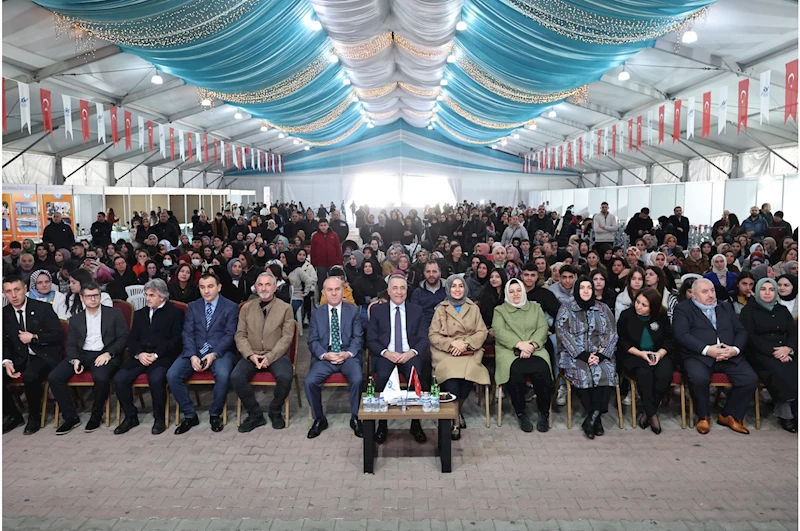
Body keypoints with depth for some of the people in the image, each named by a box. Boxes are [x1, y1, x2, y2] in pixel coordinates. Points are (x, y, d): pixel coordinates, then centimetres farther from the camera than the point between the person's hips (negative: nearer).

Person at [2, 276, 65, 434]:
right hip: (20, 357, 5)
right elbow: (5, 343, 9)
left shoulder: (43, 308, -6)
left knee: (30, 377, -34)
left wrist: (34, 338, -16)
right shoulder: (4, 313, 6)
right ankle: (12, 415, 5)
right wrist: (7, 362, -9)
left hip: (44, 356, -5)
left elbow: (59, 335, -6)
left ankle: (34, 416, -9)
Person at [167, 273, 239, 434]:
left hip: (219, 351, -3)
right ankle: (189, 415, -3)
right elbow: (187, 333, 4)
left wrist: (214, 354, -19)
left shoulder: (231, 307, 4)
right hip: (194, 351, 3)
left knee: (223, 375, -34)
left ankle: (215, 415, -8)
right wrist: (192, 356, -13)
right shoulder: (193, 306, 14)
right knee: (172, 375, -21)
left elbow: (230, 335, -4)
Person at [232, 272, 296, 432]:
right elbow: (240, 335, 6)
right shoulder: (246, 308, 10)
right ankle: (255, 415, -5)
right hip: (252, 355, 2)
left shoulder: (285, 308, 2)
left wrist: (270, 357, -16)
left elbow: (286, 337, -5)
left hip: (276, 354, -2)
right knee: (236, 377, -25)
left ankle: (275, 412, -1)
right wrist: (251, 355, -11)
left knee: (285, 377, -31)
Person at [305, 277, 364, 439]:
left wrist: (348, 353, -16)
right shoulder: (316, 313, 9)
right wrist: (325, 355, -15)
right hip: (325, 357, 1)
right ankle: (319, 419, -1)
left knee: (358, 380, -30)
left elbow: (357, 338, 2)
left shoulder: (354, 311, 7)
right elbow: (312, 341, 4)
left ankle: (355, 418, -6)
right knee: (310, 381, -24)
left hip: (348, 356, -1)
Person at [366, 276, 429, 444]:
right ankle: (382, 424, -17)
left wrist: (411, 352, -14)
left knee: (415, 376, -31)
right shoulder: (377, 310, 10)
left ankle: (416, 424, -16)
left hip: (409, 355, 0)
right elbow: (371, 340, 4)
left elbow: (424, 339, 6)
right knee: (382, 376, -32)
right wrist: (386, 353, -14)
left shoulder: (417, 310, 13)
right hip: (385, 355, 0)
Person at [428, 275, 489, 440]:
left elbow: (482, 332, 7)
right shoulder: (441, 309, 10)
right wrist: (451, 343, -13)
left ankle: (456, 411, -1)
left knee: (467, 377, -30)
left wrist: (466, 343, -10)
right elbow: (433, 335, 3)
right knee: (451, 380, -31)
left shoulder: (473, 308, 15)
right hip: (446, 353, -1)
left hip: (469, 353, 1)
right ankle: (455, 419, -11)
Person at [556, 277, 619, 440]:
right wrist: (583, 355, -16)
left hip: (600, 354, 2)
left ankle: (591, 418, -24)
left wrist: (600, 355, -11)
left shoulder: (603, 309, 12)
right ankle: (596, 418, -18)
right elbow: (563, 334, -7)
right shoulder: (566, 309, 4)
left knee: (607, 372, -30)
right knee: (582, 373, -33)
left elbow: (612, 334, 5)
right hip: (574, 355, -2)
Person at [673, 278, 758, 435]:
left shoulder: (726, 308, 24)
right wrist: (706, 350, -18)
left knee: (751, 379, -19)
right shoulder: (683, 309, 7)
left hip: (730, 356, 5)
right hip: (698, 356, -4)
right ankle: (704, 416, -4)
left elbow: (741, 331, 15)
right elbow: (682, 335, -7)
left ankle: (729, 415, 4)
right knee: (698, 378, -34)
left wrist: (735, 349, -6)